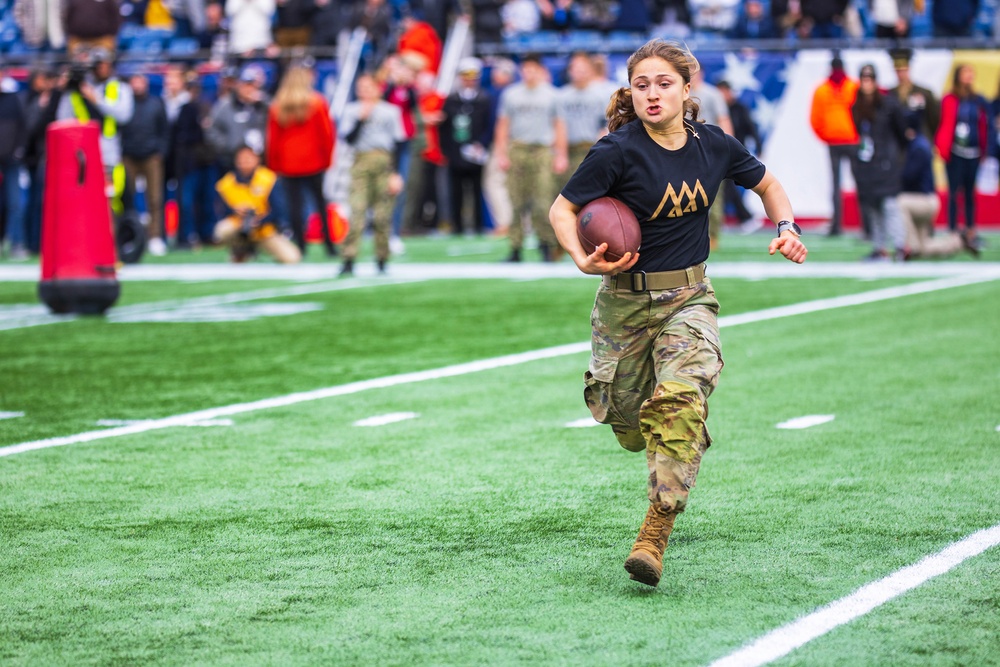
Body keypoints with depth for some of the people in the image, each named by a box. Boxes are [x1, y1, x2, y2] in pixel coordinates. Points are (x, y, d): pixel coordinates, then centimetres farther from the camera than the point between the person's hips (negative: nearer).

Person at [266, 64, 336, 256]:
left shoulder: (277, 107, 3)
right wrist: (328, 159, 5)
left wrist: (274, 166, 11)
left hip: (288, 166, 1)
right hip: (315, 163, -1)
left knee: (294, 205, 2)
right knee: (322, 203, 6)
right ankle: (330, 246, 4)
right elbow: (327, 133, -4)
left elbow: (272, 138, 5)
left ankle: (300, 247, -2)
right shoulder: (317, 103, -4)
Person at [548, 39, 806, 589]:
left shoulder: (714, 146, -4)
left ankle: (654, 536, -24)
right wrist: (582, 260, -26)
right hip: (625, 300, -1)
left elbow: (766, 183, 16)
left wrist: (787, 226, -2)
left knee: (680, 399, -23)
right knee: (627, 424, 10)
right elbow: (562, 209, -8)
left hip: (689, 297, 1)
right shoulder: (618, 151, -15)